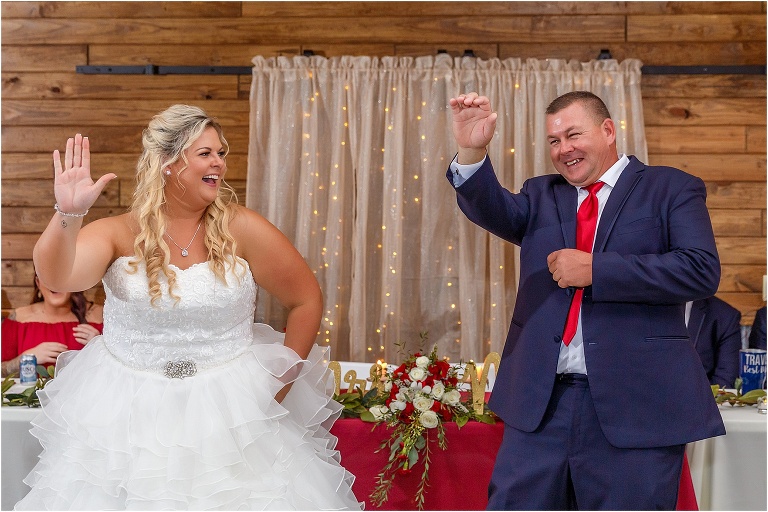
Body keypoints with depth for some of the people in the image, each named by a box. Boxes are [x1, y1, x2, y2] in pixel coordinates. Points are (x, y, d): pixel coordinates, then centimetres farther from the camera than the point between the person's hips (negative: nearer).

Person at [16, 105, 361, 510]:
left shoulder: (242, 229, -7)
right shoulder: (119, 234, -6)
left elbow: (306, 300, 0)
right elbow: (56, 276, -23)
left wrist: (281, 385, 0)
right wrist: (68, 213, -39)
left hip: (229, 410, 0)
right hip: (129, 413, 0)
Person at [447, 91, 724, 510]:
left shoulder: (671, 189, 5)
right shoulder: (542, 195, 17)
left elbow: (701, 270, -10)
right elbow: (493, 211, -4)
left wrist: (595, 269, -13)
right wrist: (472, 151, -22)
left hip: (635, 406, -3)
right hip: (540, 402, 4)